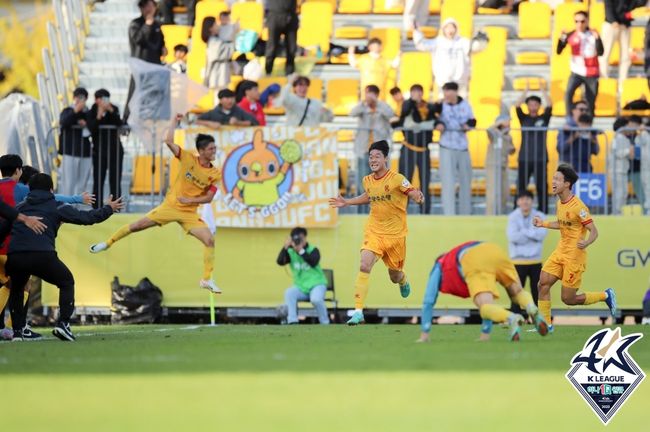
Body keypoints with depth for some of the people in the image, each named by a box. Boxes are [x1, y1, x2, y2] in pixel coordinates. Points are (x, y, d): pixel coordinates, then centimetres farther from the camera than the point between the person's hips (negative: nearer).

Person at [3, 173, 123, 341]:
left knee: (16, 289, 31)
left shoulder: (19, 208, 26)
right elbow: (87, 218, 19)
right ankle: (63, 323, 4)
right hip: (42, 256, -3)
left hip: (14, 257, 3)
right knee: (66, 283, 22)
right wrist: (108, 209, 32)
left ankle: (18, 330, 21)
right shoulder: (56, 207, 17)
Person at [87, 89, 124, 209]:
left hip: (115, 149, 1)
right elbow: (92, 129, -16)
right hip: (99, 150, -1)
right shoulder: (92, 113, -1)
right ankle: (96, 209, -2)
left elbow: (119, 123, -14)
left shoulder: (114, 110, 2)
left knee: (115, 181, -1)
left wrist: (111, 111, -26)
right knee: (98, 181, -3)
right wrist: (99, 116, -29)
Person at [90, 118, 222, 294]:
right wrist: (175, 121, -13)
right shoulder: (188, 159, -9)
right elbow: (169, 141, -16)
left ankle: (207, 280, -4)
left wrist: (190, 200, -17)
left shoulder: (215, 174, -6)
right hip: (170, 206, -1)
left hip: (189, 213, 1)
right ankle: (107, 243, 19)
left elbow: (208, 198, -5)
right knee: (137, 226, -2)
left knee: (210, 241, -14)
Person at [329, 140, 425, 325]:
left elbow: (412, 193, -14)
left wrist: (417, 196, -38)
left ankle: (403, 281, 54)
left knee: (395, 275, 12)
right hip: (374, 231, 3)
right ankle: (358, 312, -21)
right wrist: (346, 202, 20)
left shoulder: (397, 179, -13)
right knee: (364, 266, -20)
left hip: (395, 233, -3)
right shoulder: (367, 181, 2)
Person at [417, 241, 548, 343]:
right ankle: (532, 310, -13)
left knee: (485, 306, -14)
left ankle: (512, 318, -45)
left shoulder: (439, 266, 37)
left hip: (475, 265, -5)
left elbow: (428, 302, 33)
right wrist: (485, 333, 50)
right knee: (518, 292, 21)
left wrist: (424, 334, 36)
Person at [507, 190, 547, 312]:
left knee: (537, 291, 6)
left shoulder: (539, 216, 2)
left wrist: (524, 232, -16)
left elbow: (542, 234, -14)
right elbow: (513, 237, -17)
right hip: (518, 261, -2)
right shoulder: (513, 217, -3)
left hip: (535, 261, 2)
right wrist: (533, 234, -13)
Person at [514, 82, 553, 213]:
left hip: (540, 159, 0)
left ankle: (543, 211, 7)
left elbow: (549, 106, -7)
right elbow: (517, 106, -6)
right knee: (521, 187, 0)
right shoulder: (524, 118, 9)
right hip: (524, 159, 1)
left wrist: (544, 91, -6)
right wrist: (526, 91, -6)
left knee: (542, 187, 1)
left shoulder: (544, 118, 8)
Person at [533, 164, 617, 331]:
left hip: (575, 255, -8)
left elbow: (594, 231, -18)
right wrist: (543, 224, 19)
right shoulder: (559, 203, 7)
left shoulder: (578, 207, -19)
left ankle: (606, 296, 17)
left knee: (568, 299, -3)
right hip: (560, 252, 8)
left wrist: (587, 242, -38)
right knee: (543, 284, -5)